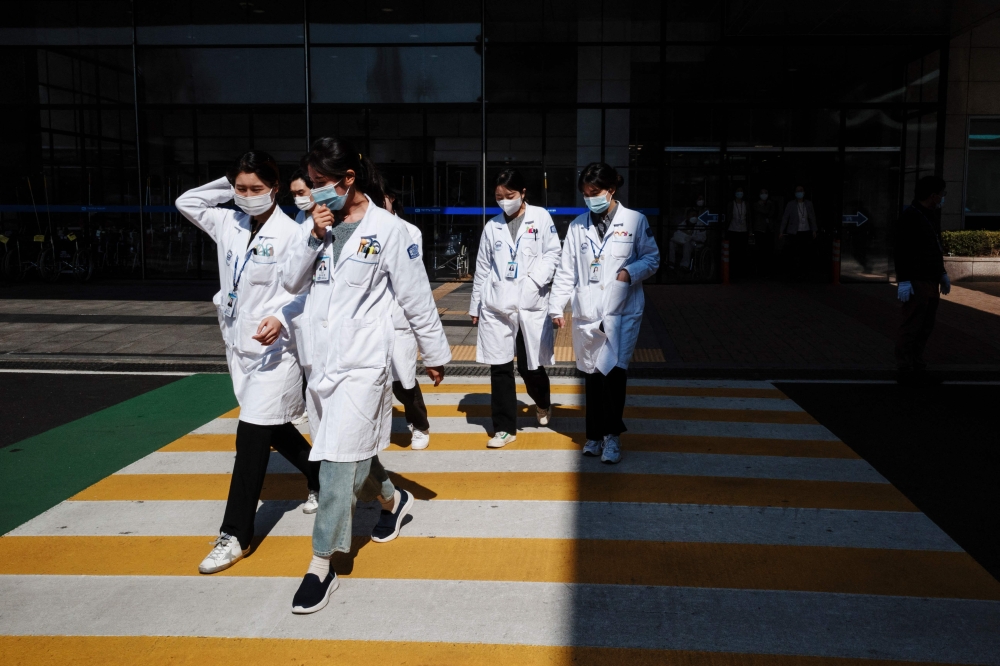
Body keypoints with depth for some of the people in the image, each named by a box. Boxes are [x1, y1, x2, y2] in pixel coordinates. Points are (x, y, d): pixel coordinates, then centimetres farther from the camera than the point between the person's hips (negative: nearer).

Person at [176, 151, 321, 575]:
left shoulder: (290, 233, -13)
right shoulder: (228, 224, 8)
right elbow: (186, 203, 20)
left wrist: (281, 319, -32)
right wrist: (227, 186, 8)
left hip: (274, 347, -7)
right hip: (238, 343, 8)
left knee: (252, 435, -8)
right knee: (273, 428, 19)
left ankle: (234, 536, 0)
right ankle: (321, 478, 42)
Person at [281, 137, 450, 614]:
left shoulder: (386, 229, -9)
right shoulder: (319, 225, 9)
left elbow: (416, 297, -4)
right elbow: (291, 282, 5)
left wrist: (435, 353, 2)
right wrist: (314, 237, -9)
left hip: (362, 363, -7)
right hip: (320, 358, 7)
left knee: (339, 460, -8)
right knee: (350, 452, 19)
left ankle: (322, 566, 0)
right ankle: (392, 499, 47)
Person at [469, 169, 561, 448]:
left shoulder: (541, 217, 2)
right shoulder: (492, 226, 9)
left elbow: (552, 254, -1)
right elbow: (482, 268, 13)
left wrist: (535, 279, -17)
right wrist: (476, 305, 14)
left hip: (531, 303, -2)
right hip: (497, 305, 2)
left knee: (531, 365, 6)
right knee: (500, 367, 2)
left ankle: (543, 404, 39)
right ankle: (504, 428, 12)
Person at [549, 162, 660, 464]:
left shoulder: (635, 220, 2)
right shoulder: (578, 226, 9)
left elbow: (652, 258, 6)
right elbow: (566, 270, 9)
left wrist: (631, 272, -13)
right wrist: (556, 306, 4)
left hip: (623, 310, -3)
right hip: (587, 312, 3)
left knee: (614, 369, -12)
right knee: (592, 373, 8)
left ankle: (612, 434, 3)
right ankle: (596, 435, 19)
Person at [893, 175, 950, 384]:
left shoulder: (931, 216, 15)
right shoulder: (909, 217, -14)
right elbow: (901, 251, -18)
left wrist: (943, 273, 25)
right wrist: (904, 281, -22)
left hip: (932, 281, 10)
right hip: (916, 282, -10)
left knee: (926, 327, 13)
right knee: (910, 327, -6)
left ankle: (917, 365, 22)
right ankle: (905, 369, -1)